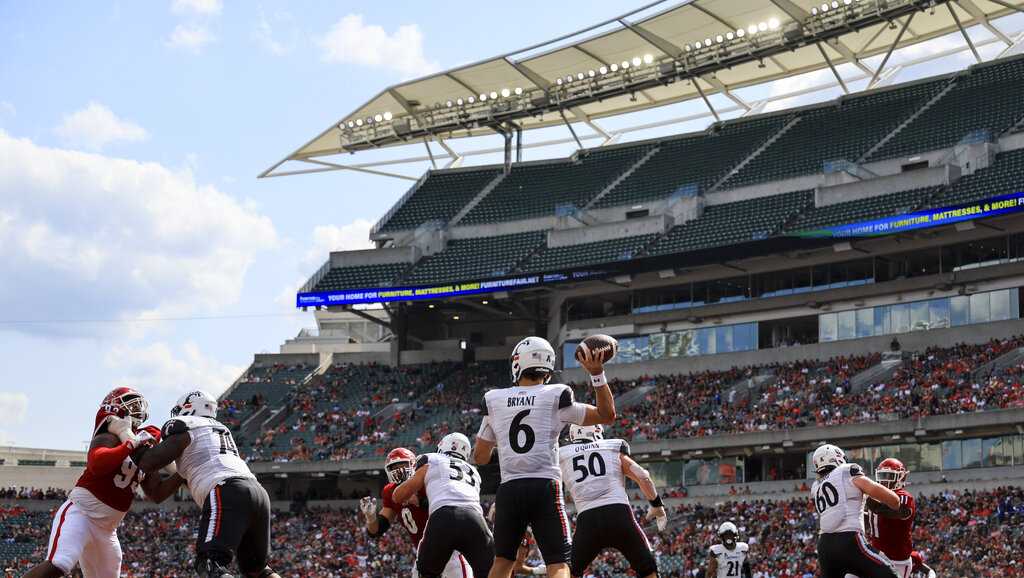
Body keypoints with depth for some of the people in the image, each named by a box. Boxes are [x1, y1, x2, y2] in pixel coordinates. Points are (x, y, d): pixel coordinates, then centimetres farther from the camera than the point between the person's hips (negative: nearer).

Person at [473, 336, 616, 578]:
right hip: (545, 488, -2)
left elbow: (480, 457, 17)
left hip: (509, 490, 3)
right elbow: (607, 415, 10)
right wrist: (597, 374, 9)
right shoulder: (555, 397, 2)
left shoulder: (494, 400, 9)